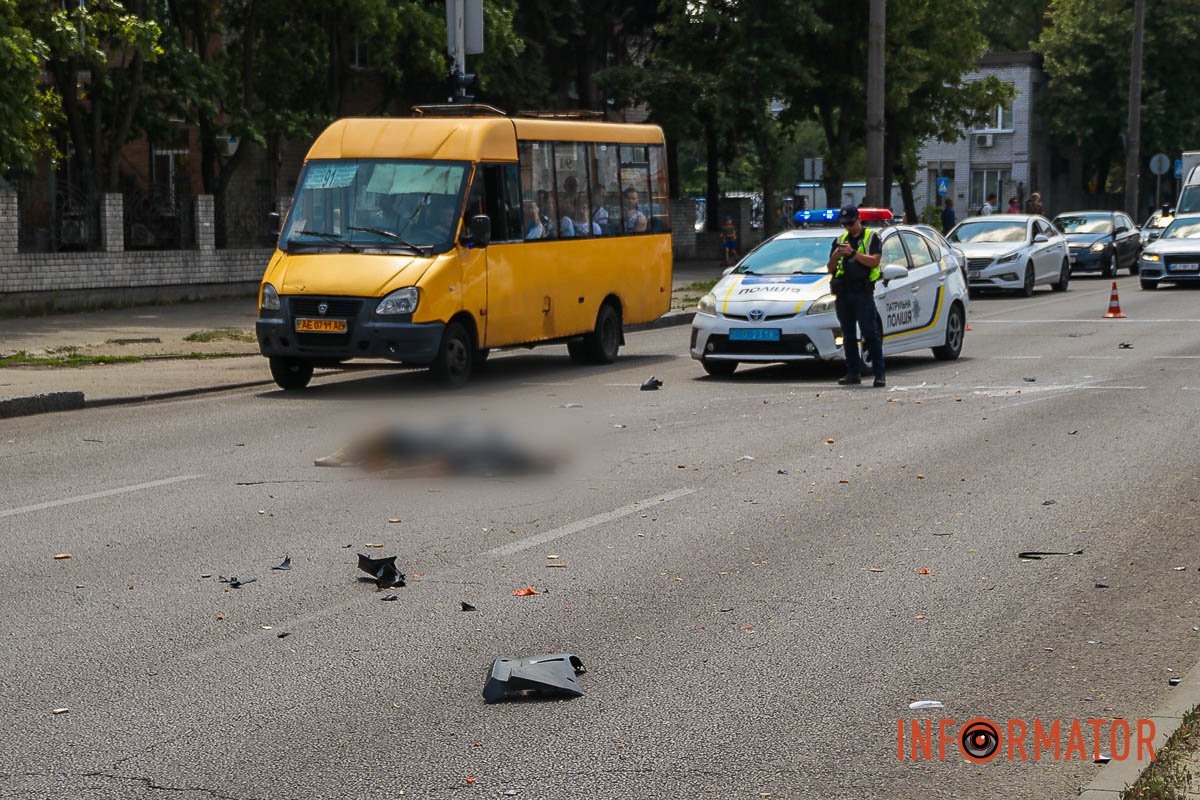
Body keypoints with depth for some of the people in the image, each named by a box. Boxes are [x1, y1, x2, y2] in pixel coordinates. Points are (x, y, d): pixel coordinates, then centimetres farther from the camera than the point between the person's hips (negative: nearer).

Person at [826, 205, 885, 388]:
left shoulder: (872, 238, 5)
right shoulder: (840, 241, 18)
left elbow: (874, 262, -9)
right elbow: (830, 268, 14)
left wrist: (853, 253, -17)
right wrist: (834, 257, -7)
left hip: (863, 292, -5)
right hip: (843, 293, 5)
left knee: (870, 333, -10)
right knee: (848, 335, 6)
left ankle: (879, 374, -12)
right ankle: (853, 373, 11)